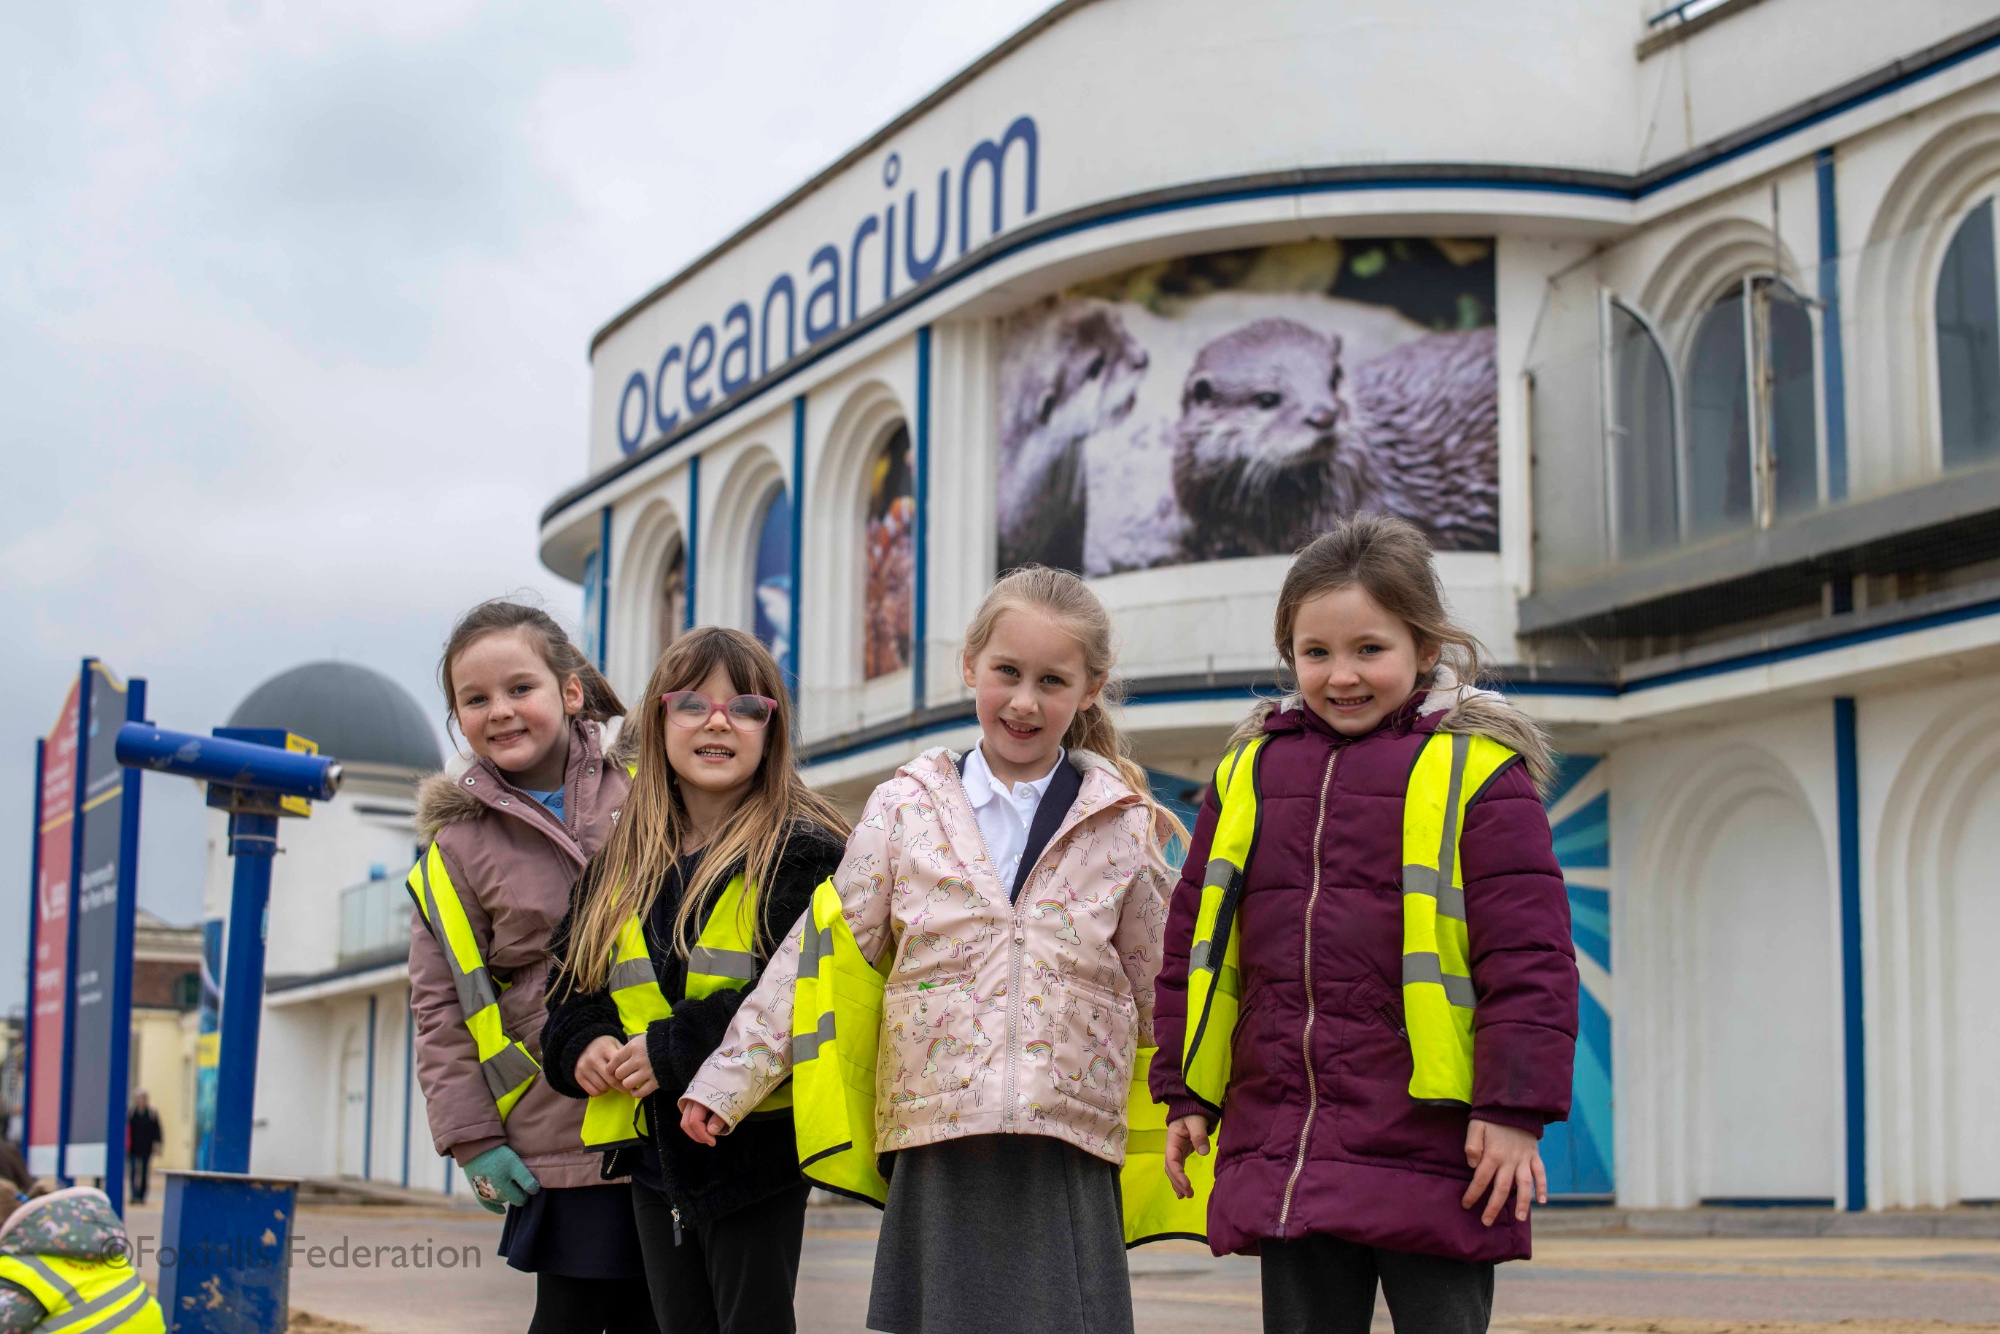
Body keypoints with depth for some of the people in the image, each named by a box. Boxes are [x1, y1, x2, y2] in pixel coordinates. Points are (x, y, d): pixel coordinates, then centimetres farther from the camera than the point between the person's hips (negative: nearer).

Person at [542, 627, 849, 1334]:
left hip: (756, 1142, -6)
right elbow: (573, 989, 19)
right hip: (651, 1144, 6)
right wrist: (585, 1046, -3)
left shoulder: (804, 852, -9)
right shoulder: (618, 866, 12)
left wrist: (677, 1048, -19)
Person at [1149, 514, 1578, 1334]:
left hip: (1430, 1152, -4)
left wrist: (1514, 1111, -11)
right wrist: (1187, 1092, 14)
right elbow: (1194, 939, 17)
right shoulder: (1249, 772, 11)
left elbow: (1529, 953, -6)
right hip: (1282, 1154, 4)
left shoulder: (1477, 769, -2)